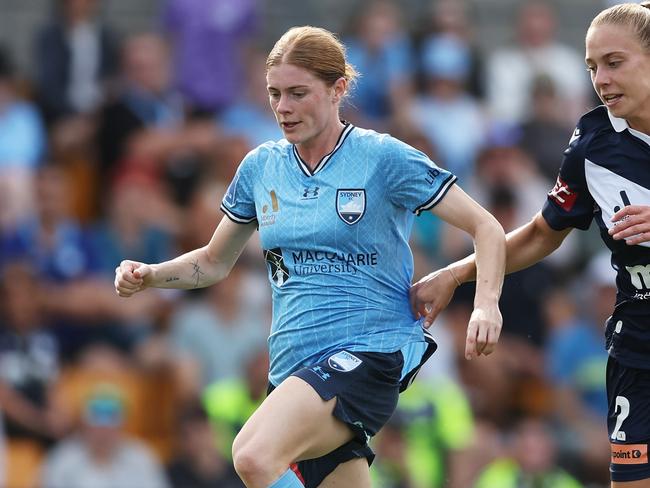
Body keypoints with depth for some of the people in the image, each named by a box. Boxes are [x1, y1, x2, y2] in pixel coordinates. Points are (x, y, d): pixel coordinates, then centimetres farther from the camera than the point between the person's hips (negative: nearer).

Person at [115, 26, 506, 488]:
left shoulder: (384, 158, -4)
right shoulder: (261, 167, 11)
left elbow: (486, 229, -4)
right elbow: (213, 263, 24)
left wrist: (486, 305, -21)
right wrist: (149, 275, 5)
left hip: (372, 351, -6)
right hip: (295, 364, 6)